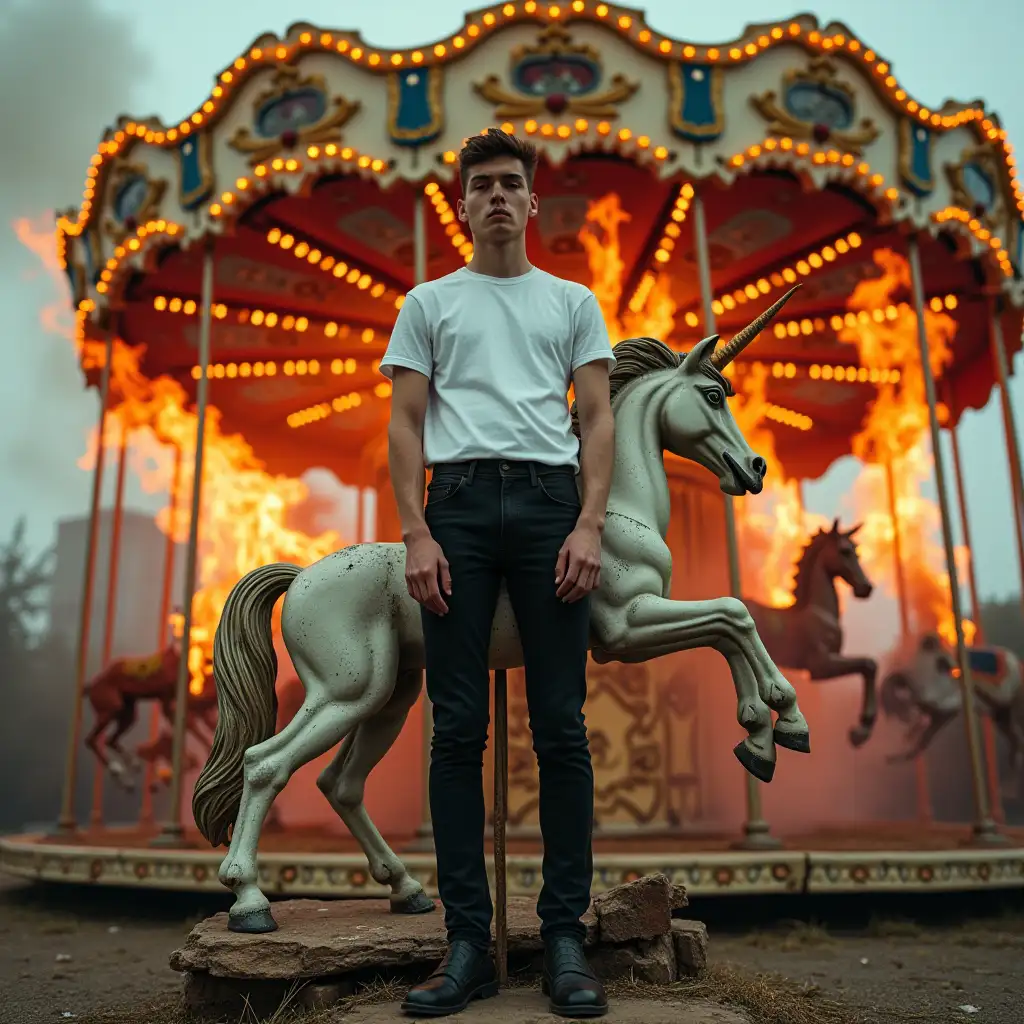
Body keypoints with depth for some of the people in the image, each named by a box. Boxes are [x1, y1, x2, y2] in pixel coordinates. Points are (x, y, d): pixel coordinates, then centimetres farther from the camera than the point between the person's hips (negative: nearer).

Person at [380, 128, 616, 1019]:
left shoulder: (574, 301, 17)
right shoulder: (429, 302, 16)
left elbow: (597, 420, 8)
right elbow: (407, 425, 8)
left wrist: (588, 525, -7)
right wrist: (416, 534, -6)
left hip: (550, 502, 0)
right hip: (460, 502, 0)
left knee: (561, 727, -1)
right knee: (458, 729, -1)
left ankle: (565, 938, 9)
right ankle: (469, 943, 9)